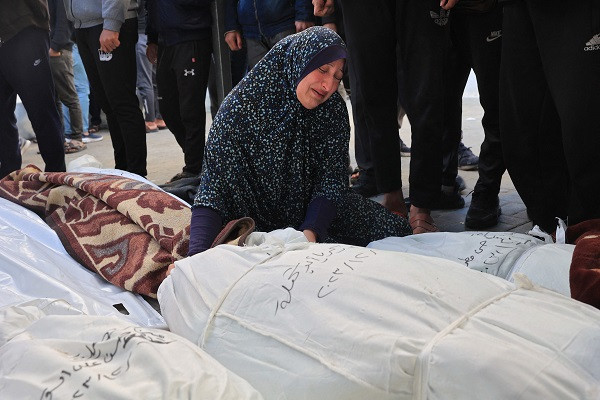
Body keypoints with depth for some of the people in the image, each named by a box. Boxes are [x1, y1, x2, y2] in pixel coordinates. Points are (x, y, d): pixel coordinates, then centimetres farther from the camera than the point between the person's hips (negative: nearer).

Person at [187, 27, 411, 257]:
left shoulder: (334, 110, -9)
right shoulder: (241, 106, -22)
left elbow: (331, 180, -12)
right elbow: (214, 187, -26)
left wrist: (310, 232, -31)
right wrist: (197, 255, -39)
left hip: (314, 214, 4)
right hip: (256, 221, -3)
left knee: (395, 229, -10)